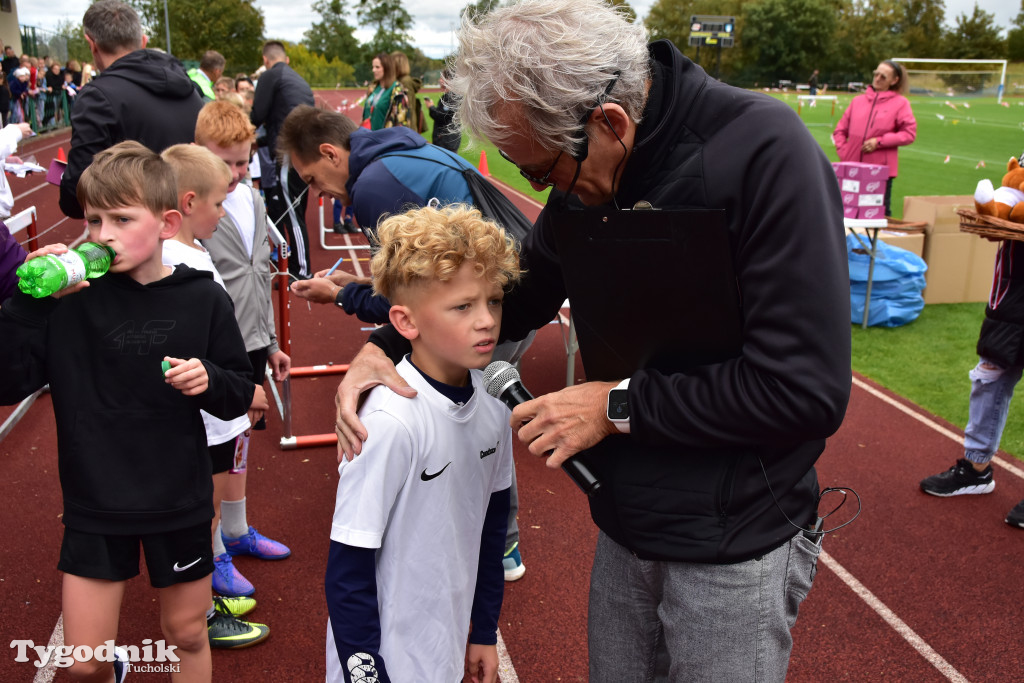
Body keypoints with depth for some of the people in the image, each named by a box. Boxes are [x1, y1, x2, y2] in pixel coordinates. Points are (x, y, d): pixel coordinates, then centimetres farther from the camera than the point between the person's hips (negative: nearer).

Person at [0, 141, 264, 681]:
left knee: (186, 635, 18)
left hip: (179, 501, 0)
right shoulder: (71, 299, -8)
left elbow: (241, 394, -1)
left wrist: (210, 381, -22)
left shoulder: (202, 300, -8)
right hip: (94, 502, 1)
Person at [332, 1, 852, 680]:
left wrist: (619, 406, -19)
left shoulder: (766, 152, -23)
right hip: (624, 528, 6)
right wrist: (385, 346, -3)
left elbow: (806, 391, -26)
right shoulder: (589, 175, -2)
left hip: (736, 550, -6)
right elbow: (522, 287, 12)